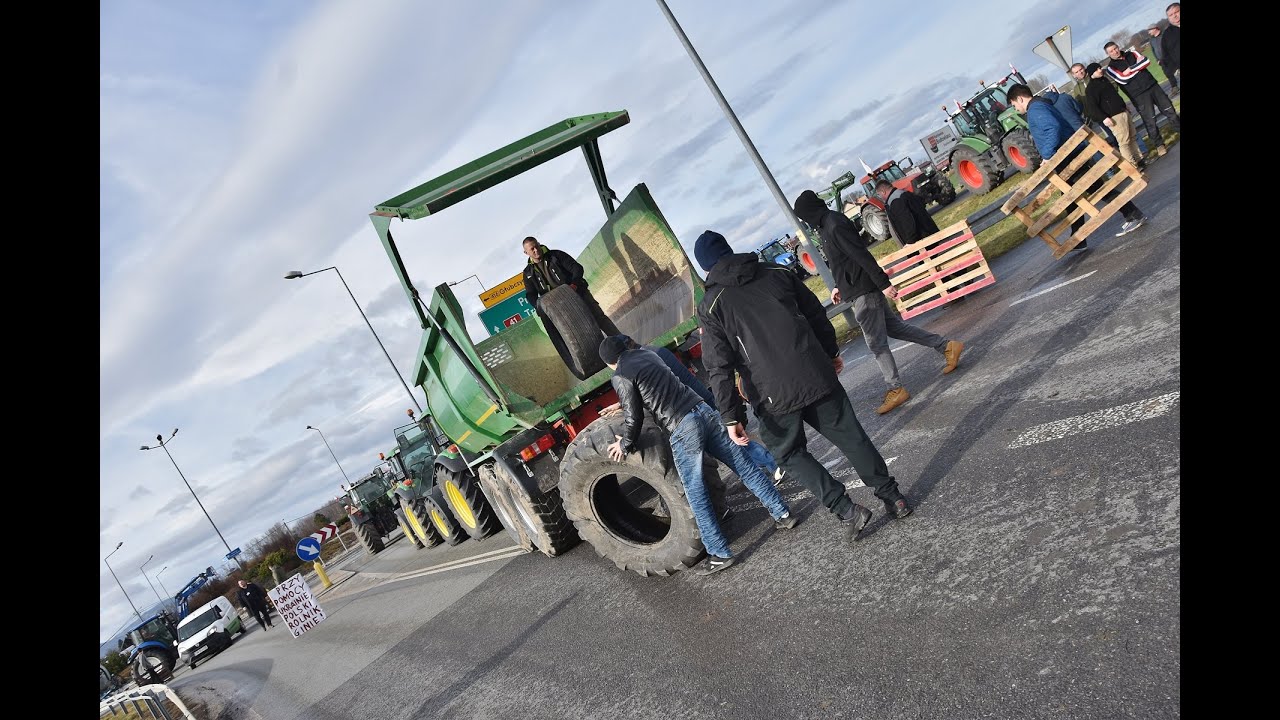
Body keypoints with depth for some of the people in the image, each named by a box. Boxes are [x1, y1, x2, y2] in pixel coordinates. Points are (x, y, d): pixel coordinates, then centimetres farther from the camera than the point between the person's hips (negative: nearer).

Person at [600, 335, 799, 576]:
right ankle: (782, 513, 22)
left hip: (682, 429, -7)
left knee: (696, 494, 2)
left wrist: (625, 444, 11)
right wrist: (623, 405, 44)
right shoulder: (647, 353, 19)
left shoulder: (620, 377, -4)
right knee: (744, 466, 13)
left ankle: (719, 554, 5)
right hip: (703, 410, 7)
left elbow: (635, 417, -5)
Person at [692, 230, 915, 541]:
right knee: (851, 436, 17)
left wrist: (731, 416, -8)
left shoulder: (710, 307, -3)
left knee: (789, 454, 15)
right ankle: (890, 495, 25)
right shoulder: (776, 274, 7)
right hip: (816, 376, 3)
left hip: (773, 397, -3)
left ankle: (845, 510, 7)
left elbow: (719, 369, -9)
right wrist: (831, 352, 27)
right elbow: (817, 315, 13)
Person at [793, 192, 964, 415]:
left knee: (876, 343, -2)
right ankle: (946, 346, 24)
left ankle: (896, 389, 8)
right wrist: (839, 286, 21)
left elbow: (861, 255, -24)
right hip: (863, 288, 10)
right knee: (894, 326, 17)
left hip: (863, 292, -10)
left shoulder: (834, 225, -20)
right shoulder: (828, 224, 11)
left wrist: (883, 283, -25)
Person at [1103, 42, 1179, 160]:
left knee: (1169, 111, 9)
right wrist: (1138, 66, -6)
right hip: (1139, 96, -4)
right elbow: (1123, 79, -16)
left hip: (1152, 86, 4)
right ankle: (1159, 145, 12)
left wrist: (1130, 69, -13)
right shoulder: (1111, 68, -3)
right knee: (1150, 121, -3)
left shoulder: (1131, 54, 10)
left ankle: (1179, 129, 25)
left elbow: (1146, 61, -4)